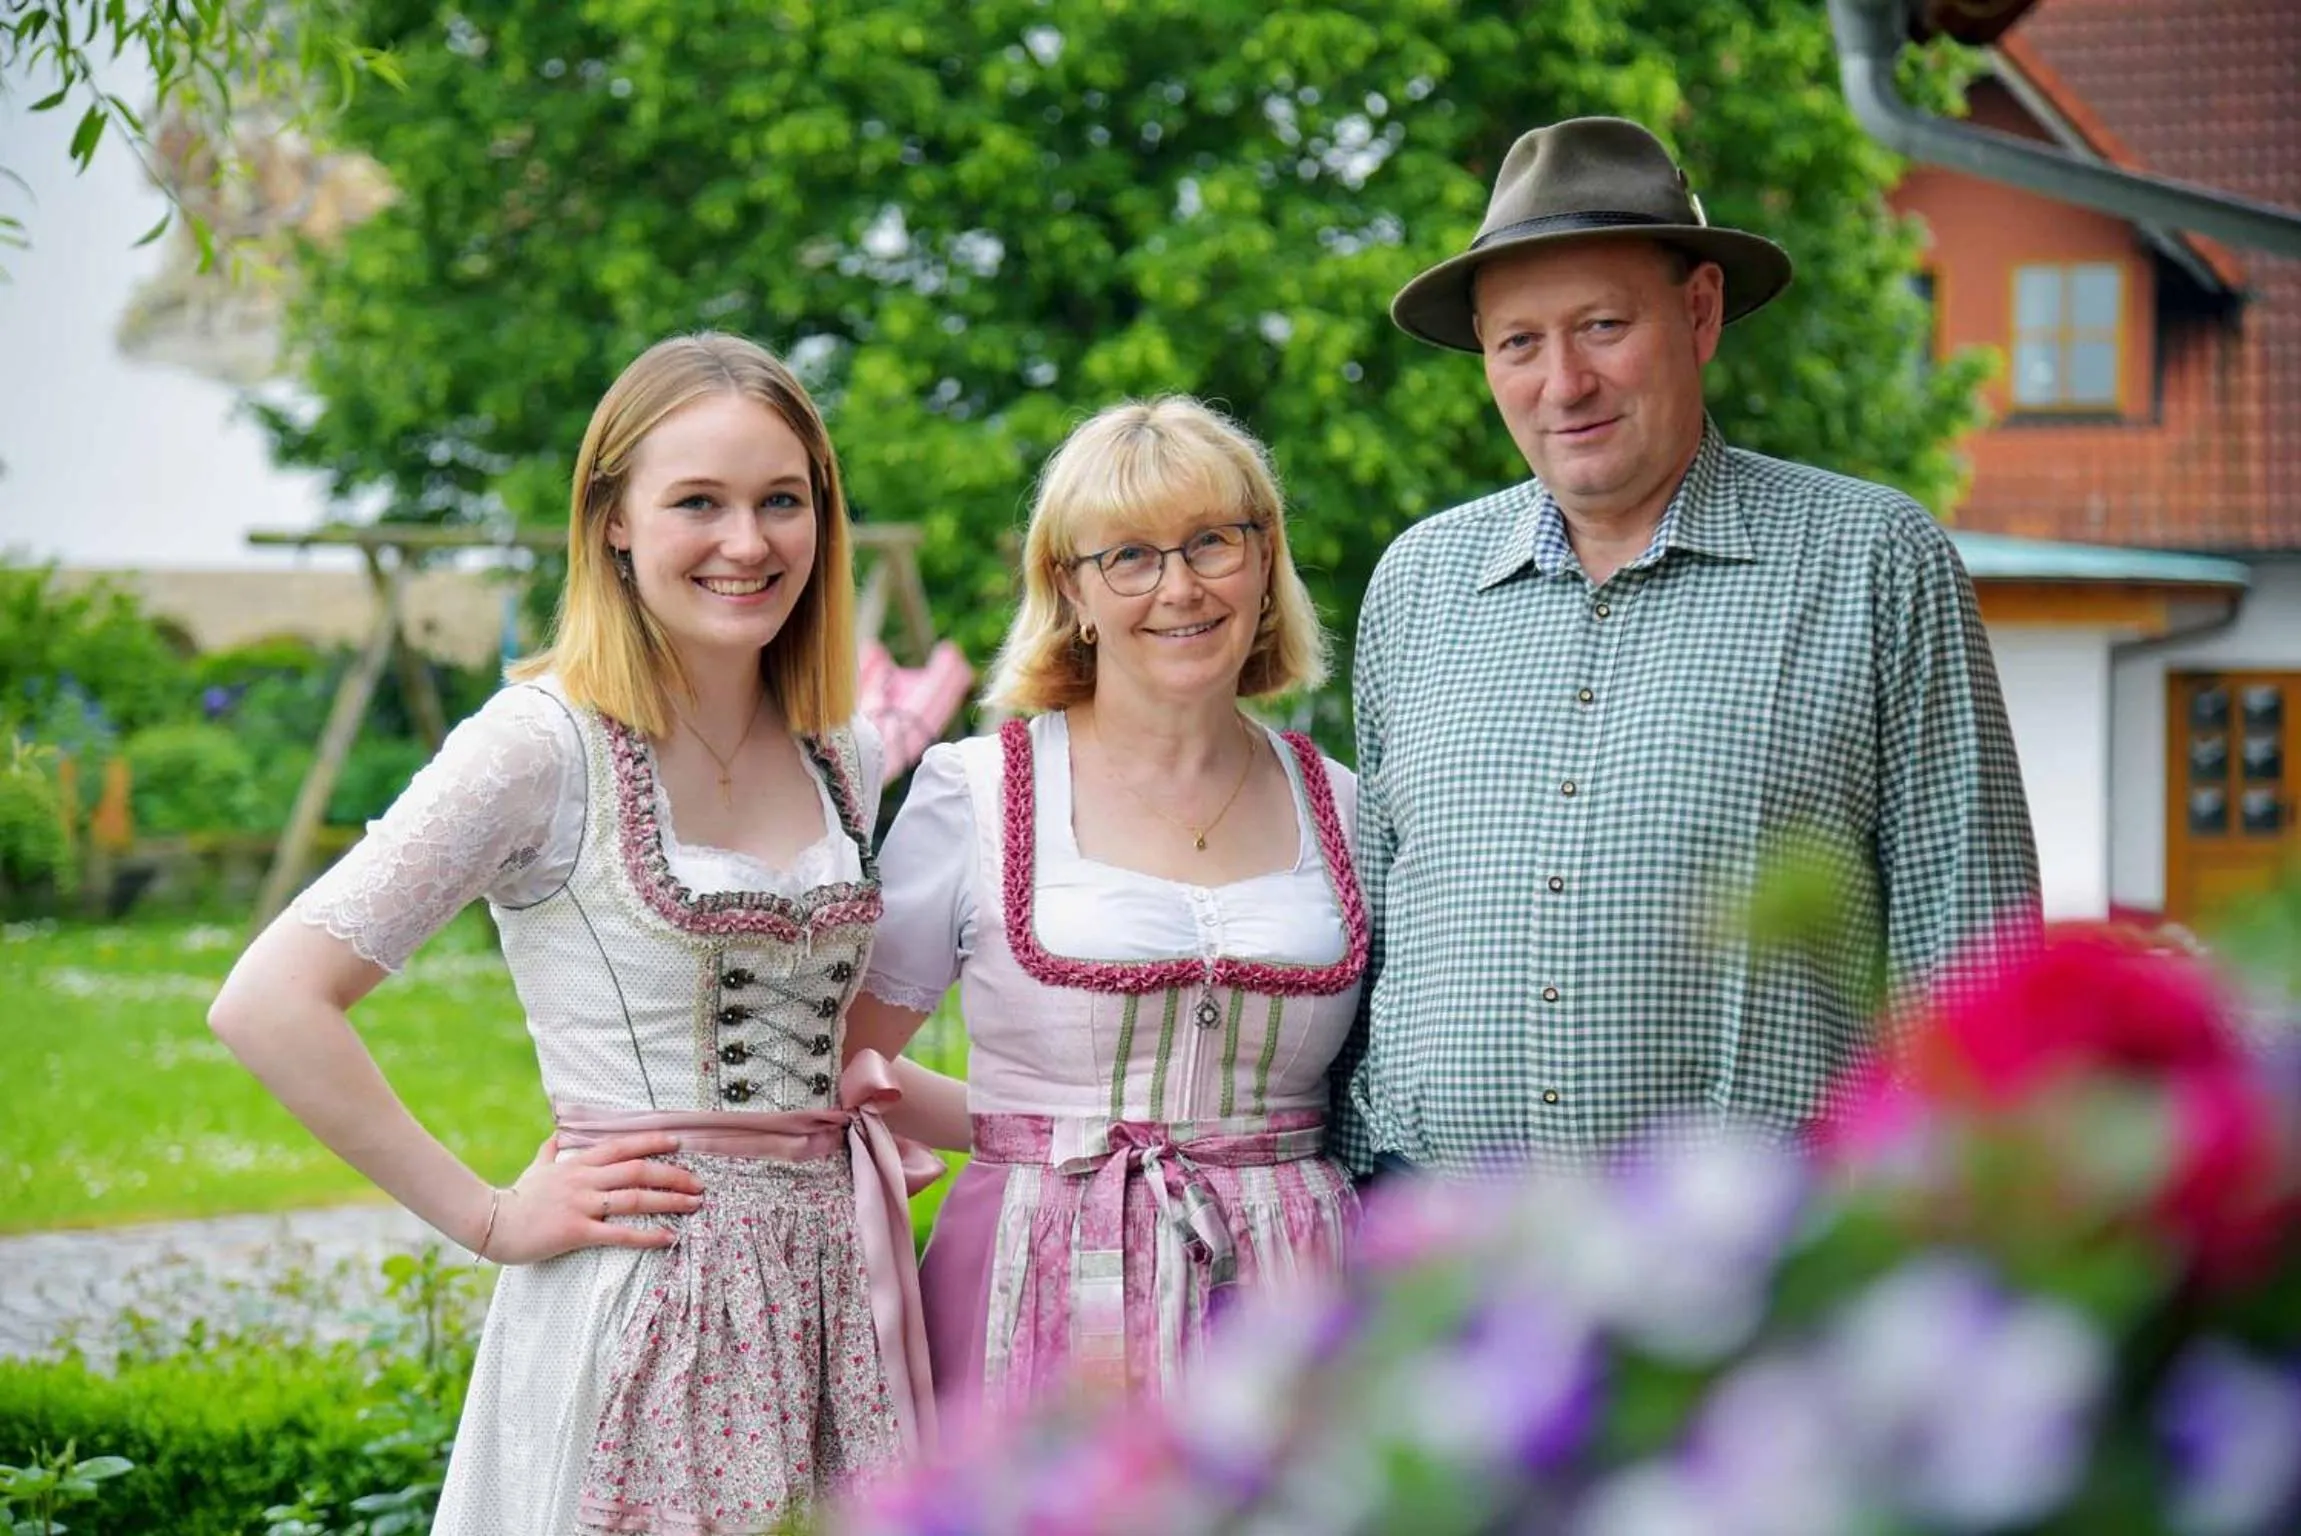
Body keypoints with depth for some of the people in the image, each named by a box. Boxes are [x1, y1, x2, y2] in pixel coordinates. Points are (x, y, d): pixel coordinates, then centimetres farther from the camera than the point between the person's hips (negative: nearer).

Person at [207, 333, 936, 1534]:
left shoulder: (846, 761, 8)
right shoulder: (544, 745, -11)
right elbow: (269, 1004, -17)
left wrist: (864, 1100, 8)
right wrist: (489, 1217, -13)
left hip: (836, 1289, 6)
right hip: (642, 1305, -6)